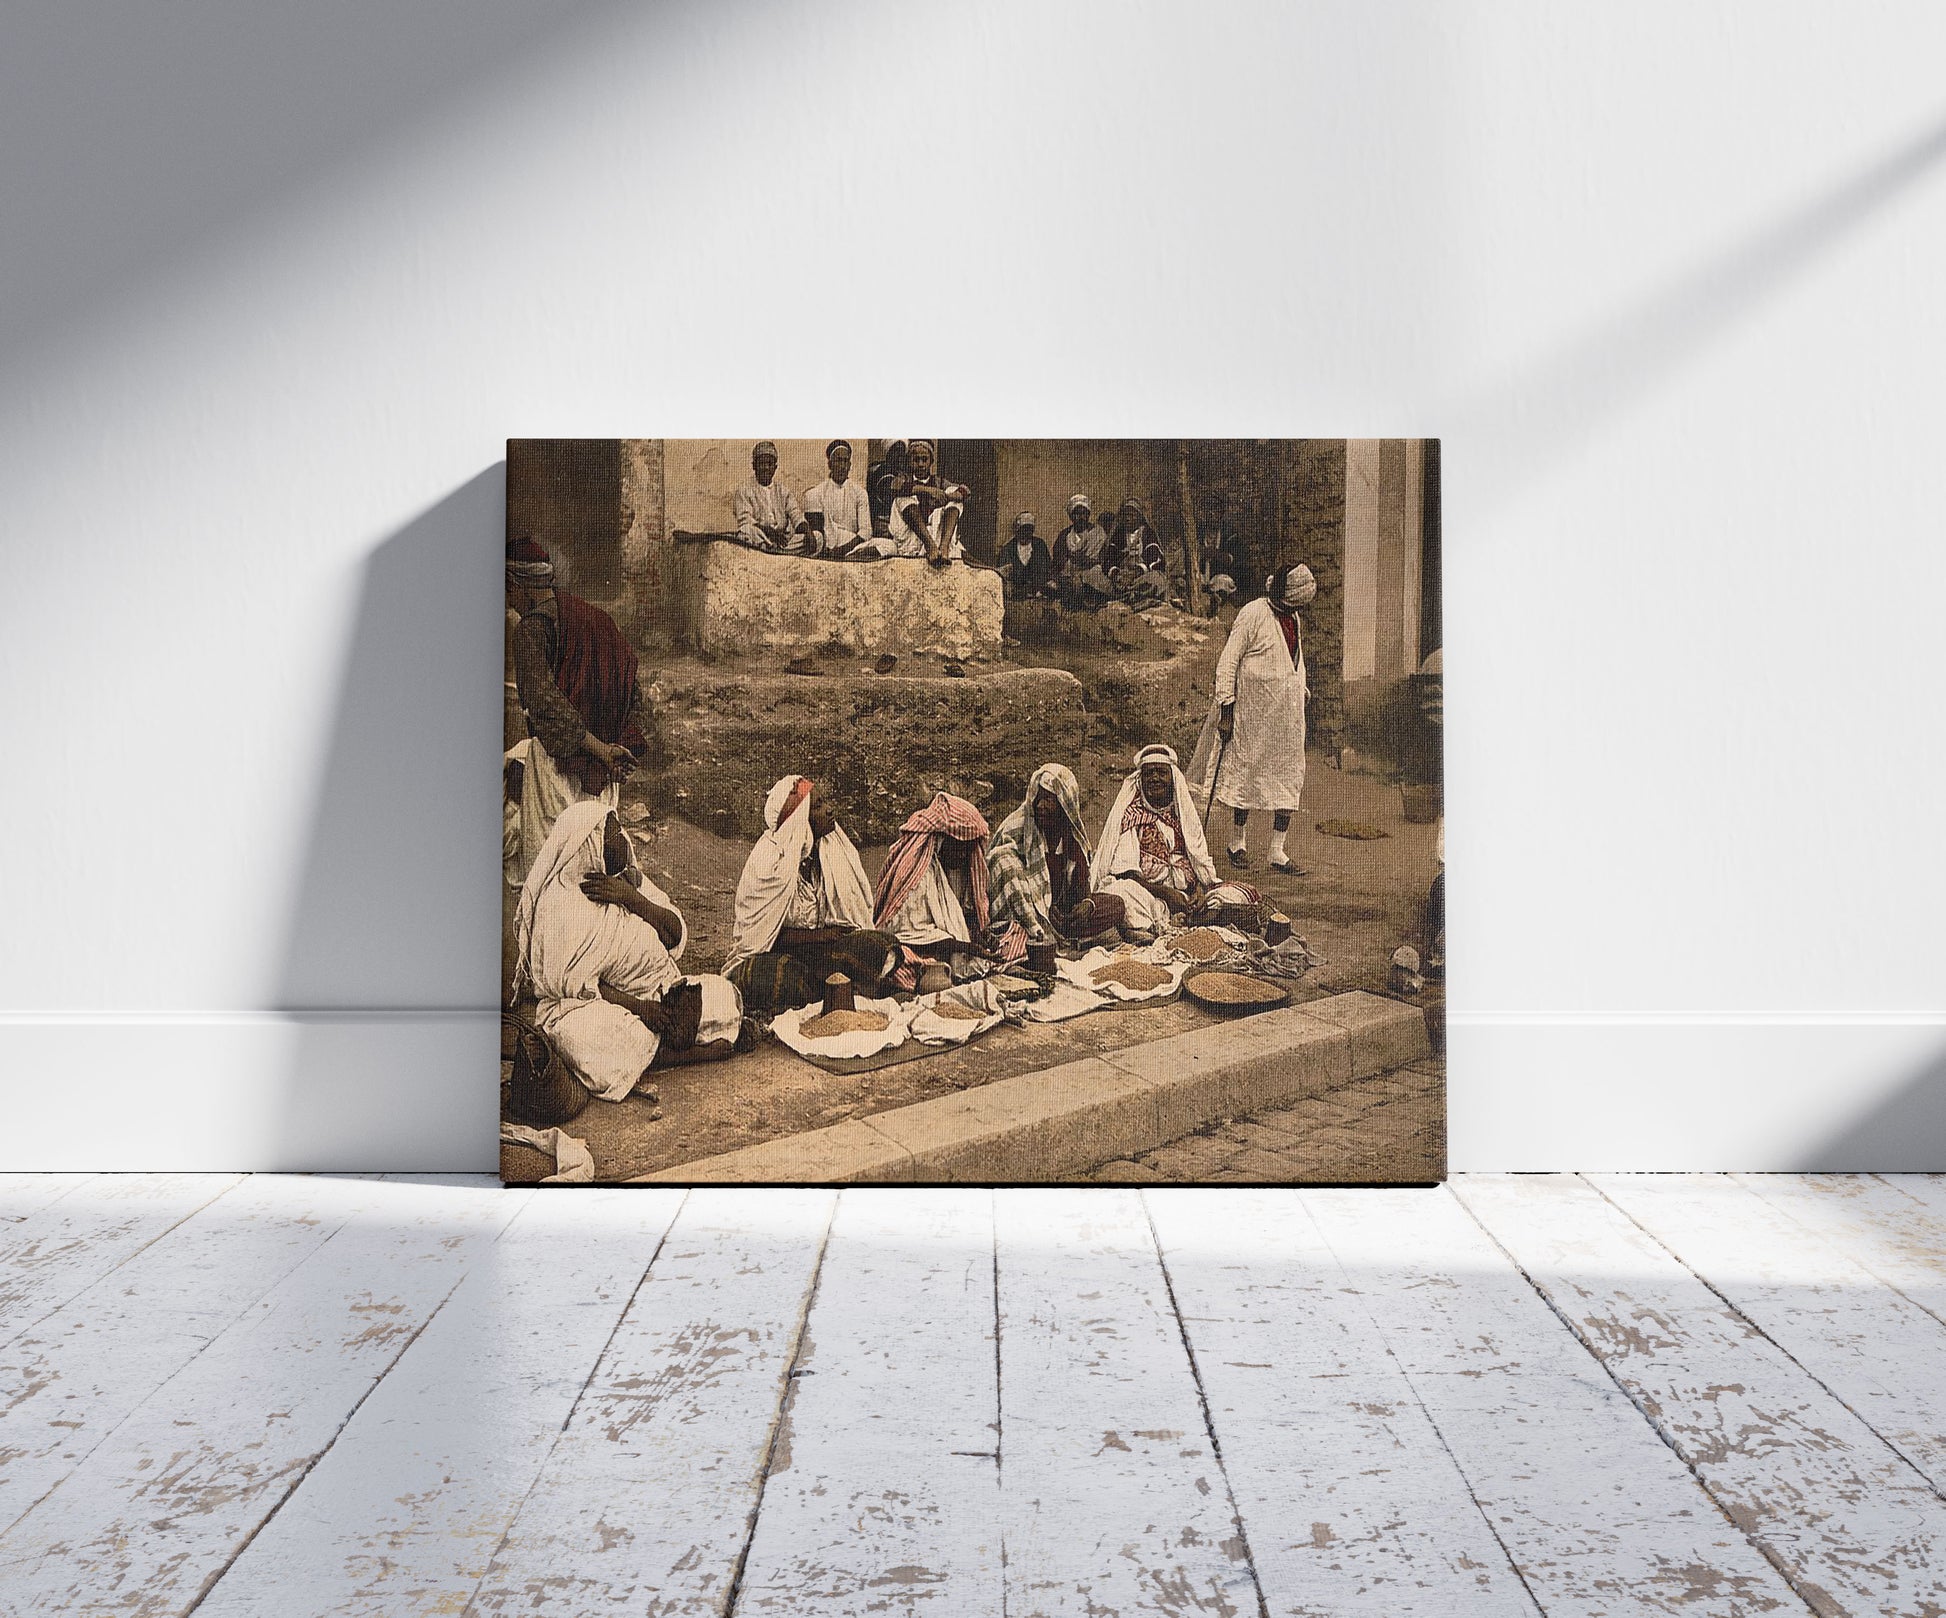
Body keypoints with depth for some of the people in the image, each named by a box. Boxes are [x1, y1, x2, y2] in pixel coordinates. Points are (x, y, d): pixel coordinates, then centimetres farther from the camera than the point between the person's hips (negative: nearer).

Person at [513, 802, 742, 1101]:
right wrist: (637, 1005, -23)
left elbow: (677, 935, -1)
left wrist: (632, 899, -17)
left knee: (724, 994, -9)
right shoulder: (560, 902, -14)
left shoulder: (630, 880, 7)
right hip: (591, 1003, -6)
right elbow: (570, 981, -17)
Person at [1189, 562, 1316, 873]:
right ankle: (1236, 842, 18)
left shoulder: (1293, 619, 13)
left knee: (1288, 776, 2)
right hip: (1254, 709, -7)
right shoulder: (1252, 614, -11)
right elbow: (1228, 661, -13)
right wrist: (1226, 708, -16)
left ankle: (1277, 852, 4)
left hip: (1288, 713, 7)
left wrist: (1302, 693, 20)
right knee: (1246, 772, 2)